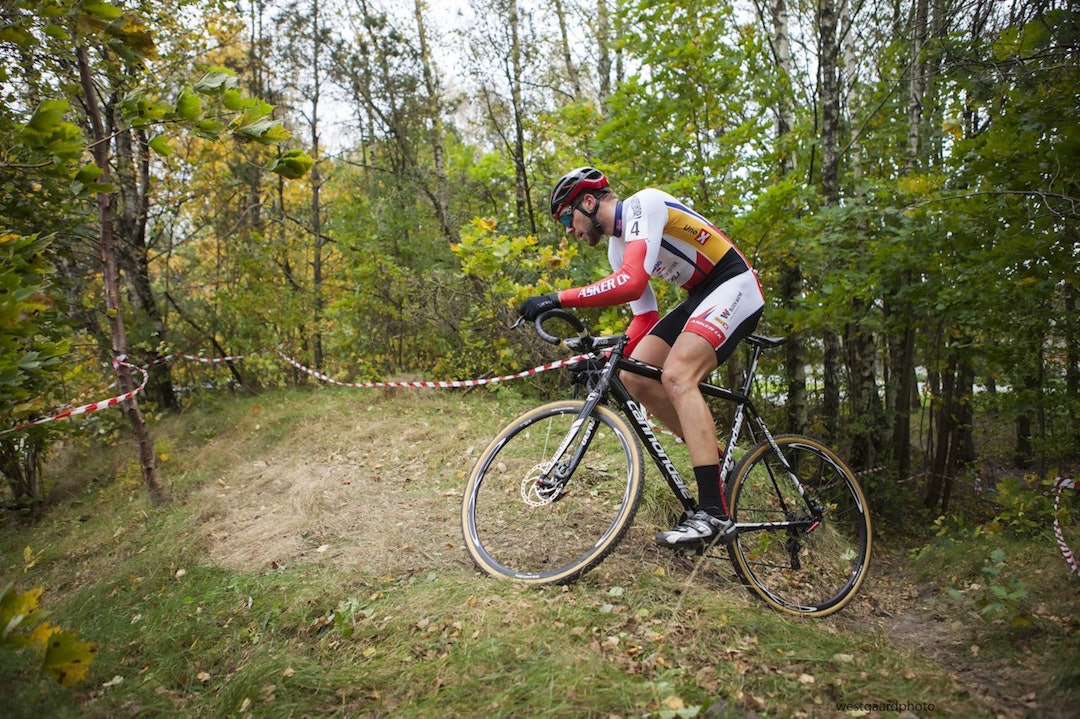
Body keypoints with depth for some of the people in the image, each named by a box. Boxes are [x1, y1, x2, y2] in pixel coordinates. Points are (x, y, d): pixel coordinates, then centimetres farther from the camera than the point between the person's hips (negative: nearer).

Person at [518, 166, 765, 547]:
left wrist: (558, 299, -35)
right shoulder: (617, 247, 10)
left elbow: (630, 283, -33)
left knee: (676, 376, -27)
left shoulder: (643, 204, -17)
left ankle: (714, 513, -26)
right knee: (634, 376, -4)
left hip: (735, 287, -9)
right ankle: (713, 457, 9)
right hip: (699, 297, 9)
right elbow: (644, 316, 12)